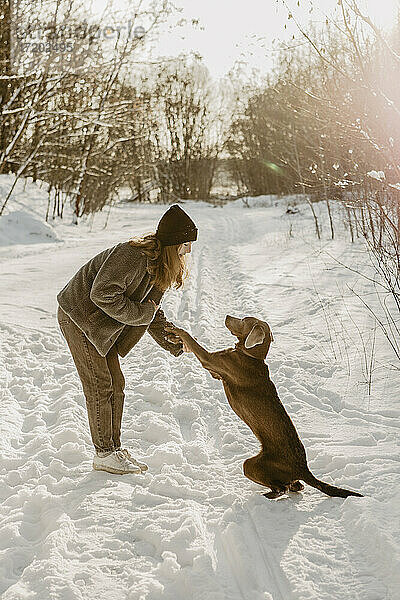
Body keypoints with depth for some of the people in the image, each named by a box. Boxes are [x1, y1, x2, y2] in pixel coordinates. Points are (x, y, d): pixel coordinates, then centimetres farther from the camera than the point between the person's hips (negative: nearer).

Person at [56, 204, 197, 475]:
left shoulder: (159, 265, 4)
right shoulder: (132, 255, -28)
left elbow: (152, 309, 11)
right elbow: (102, 295, -29)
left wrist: (174, 341, -1)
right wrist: (140, 313, -21)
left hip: (101, 325, 9)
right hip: (79, 317, -9)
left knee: (116, 384, 10)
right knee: (100, 386, -5)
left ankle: (114, 447, 21)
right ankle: (104, 454, 6)